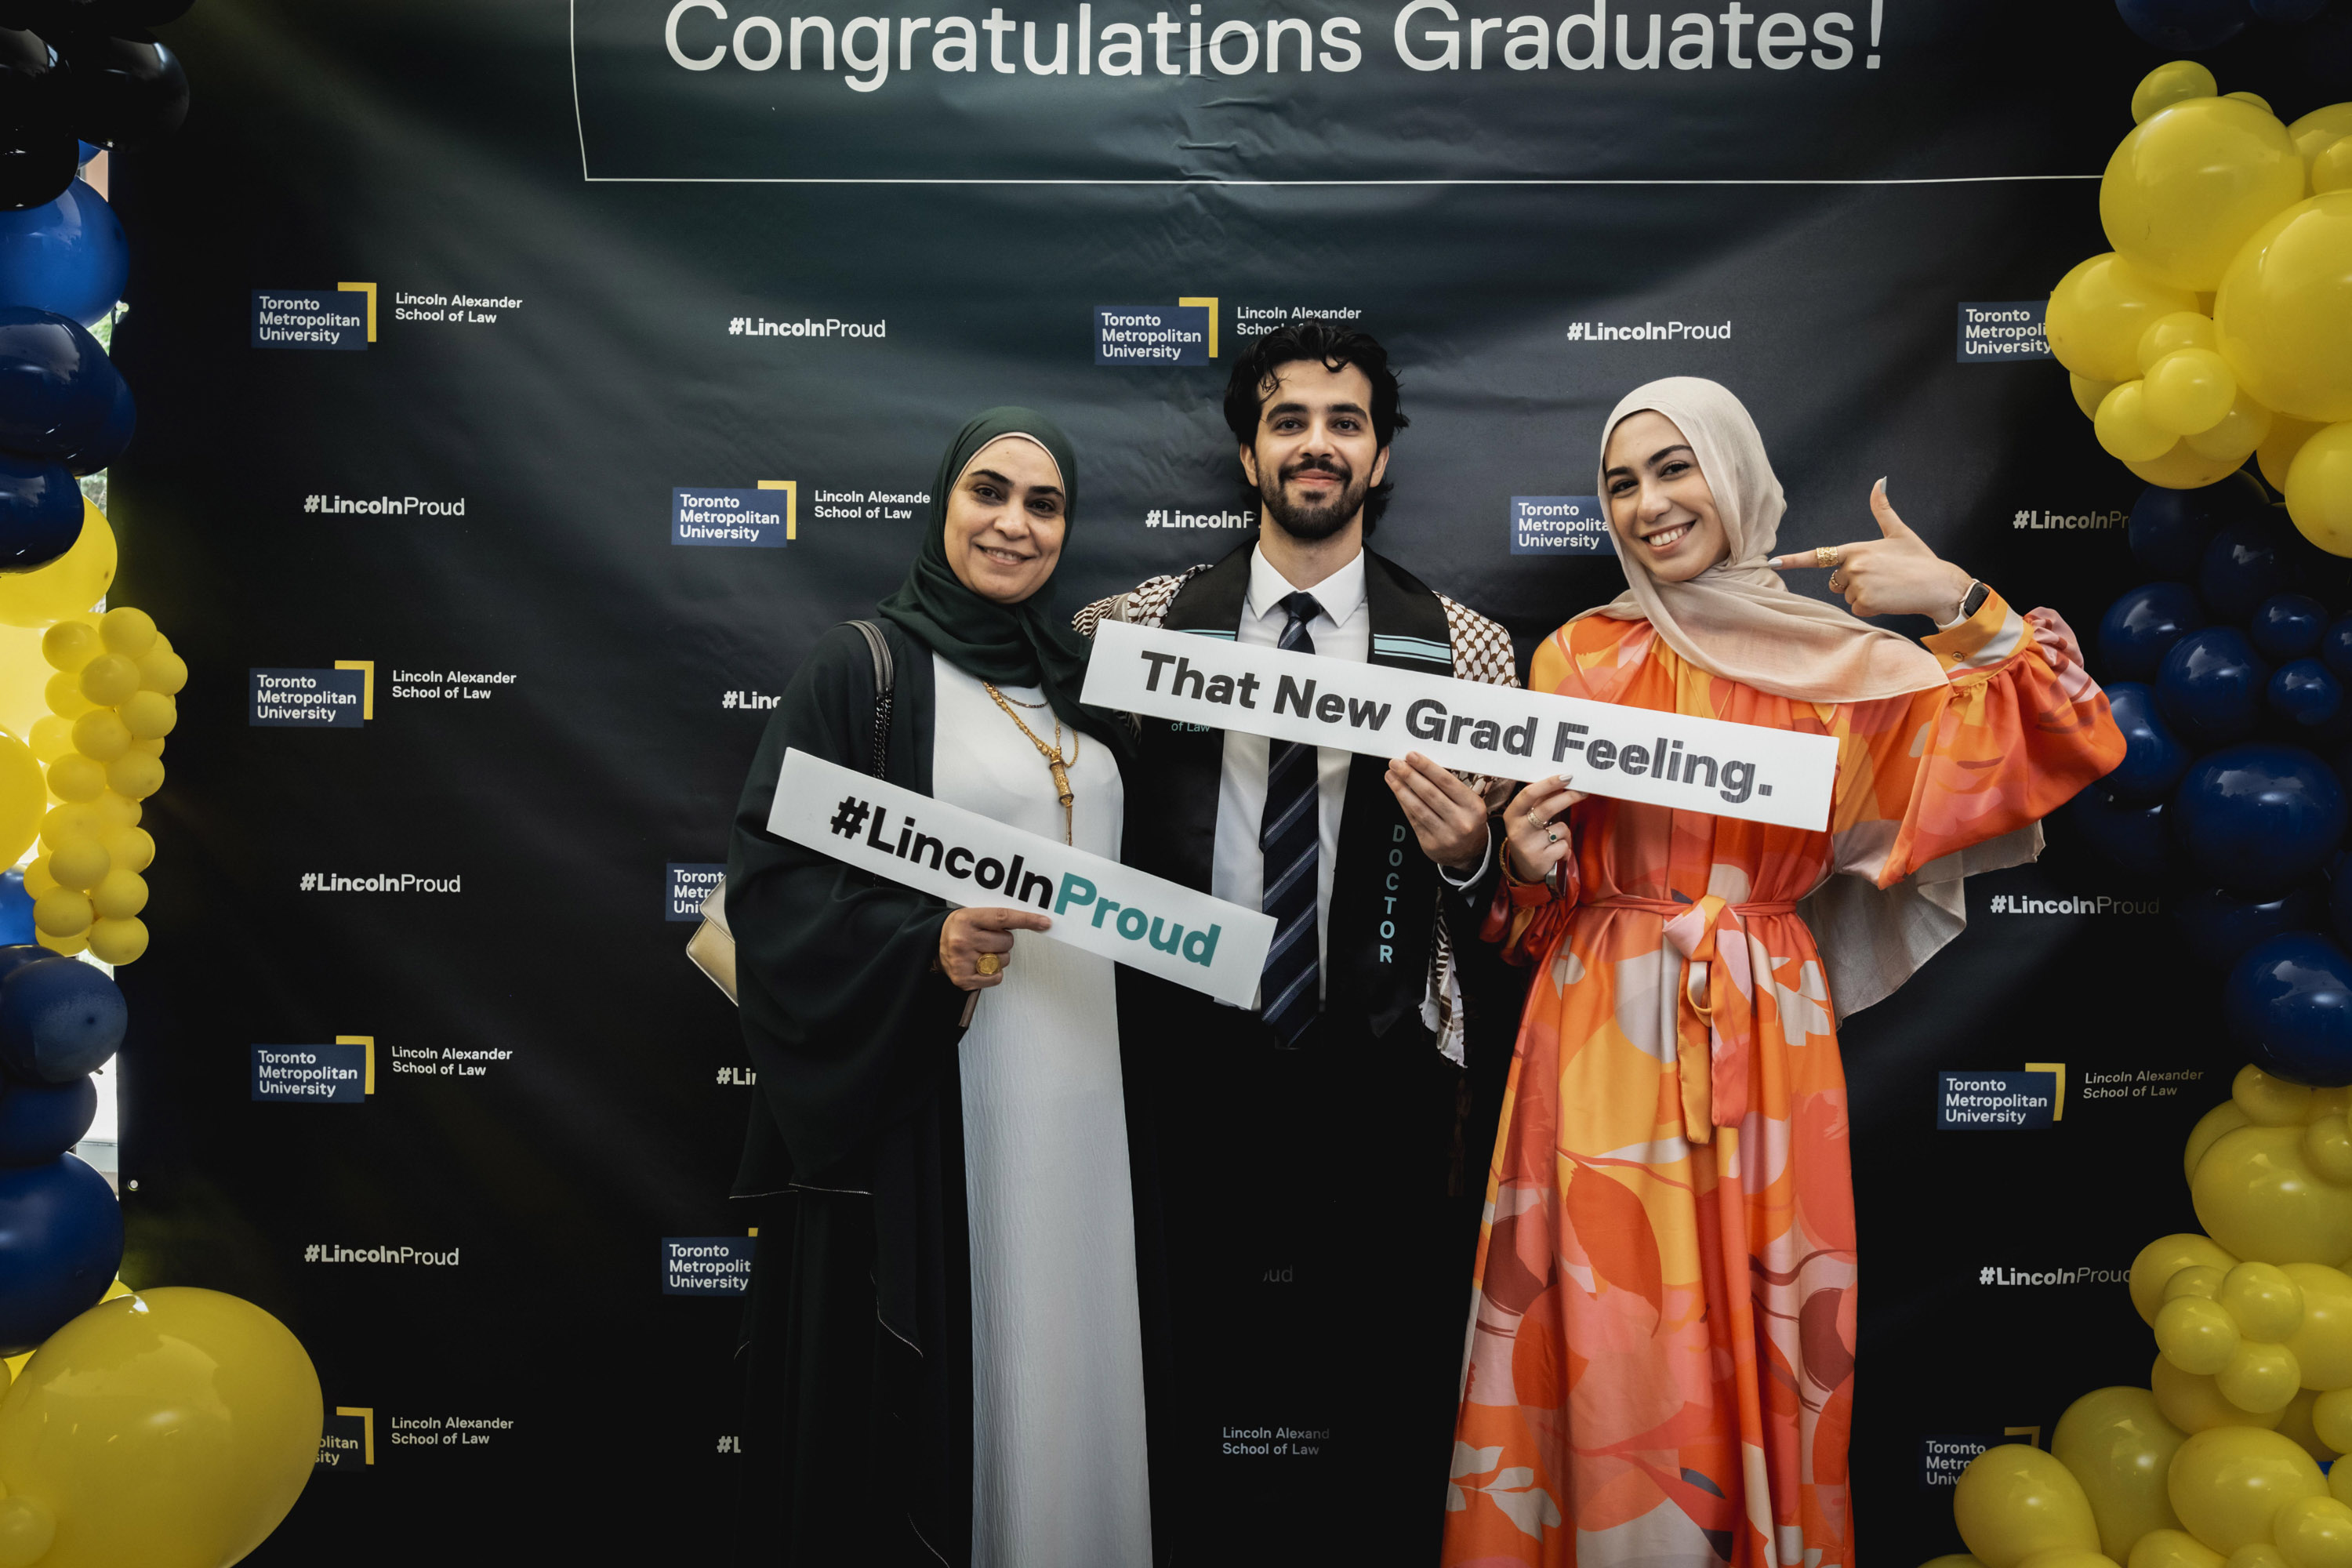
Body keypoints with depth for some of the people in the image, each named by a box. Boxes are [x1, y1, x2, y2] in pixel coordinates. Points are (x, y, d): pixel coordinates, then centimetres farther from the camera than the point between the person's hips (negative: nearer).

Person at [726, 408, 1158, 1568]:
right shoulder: (862, 665, -4)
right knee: (941, 1364, 2)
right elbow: (768, 873, -11)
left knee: (1064, 1356, 10)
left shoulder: (1078, 682, 14)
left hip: (1081, 1089, 5)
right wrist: (925, 946, -23)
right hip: (925, 1092, -5)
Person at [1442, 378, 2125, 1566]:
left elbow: (2066, 749, -1)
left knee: (1761, 1343, 6)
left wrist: (1964, 608, -11)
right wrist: (1527, 859, -13)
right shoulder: (1577, 656, 5)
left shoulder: (1844, 659, 5)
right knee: (1616, 1344, 2)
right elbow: (1539, 889, 9)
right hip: (1606, 1034, 0)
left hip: (1766, 1035, 0)